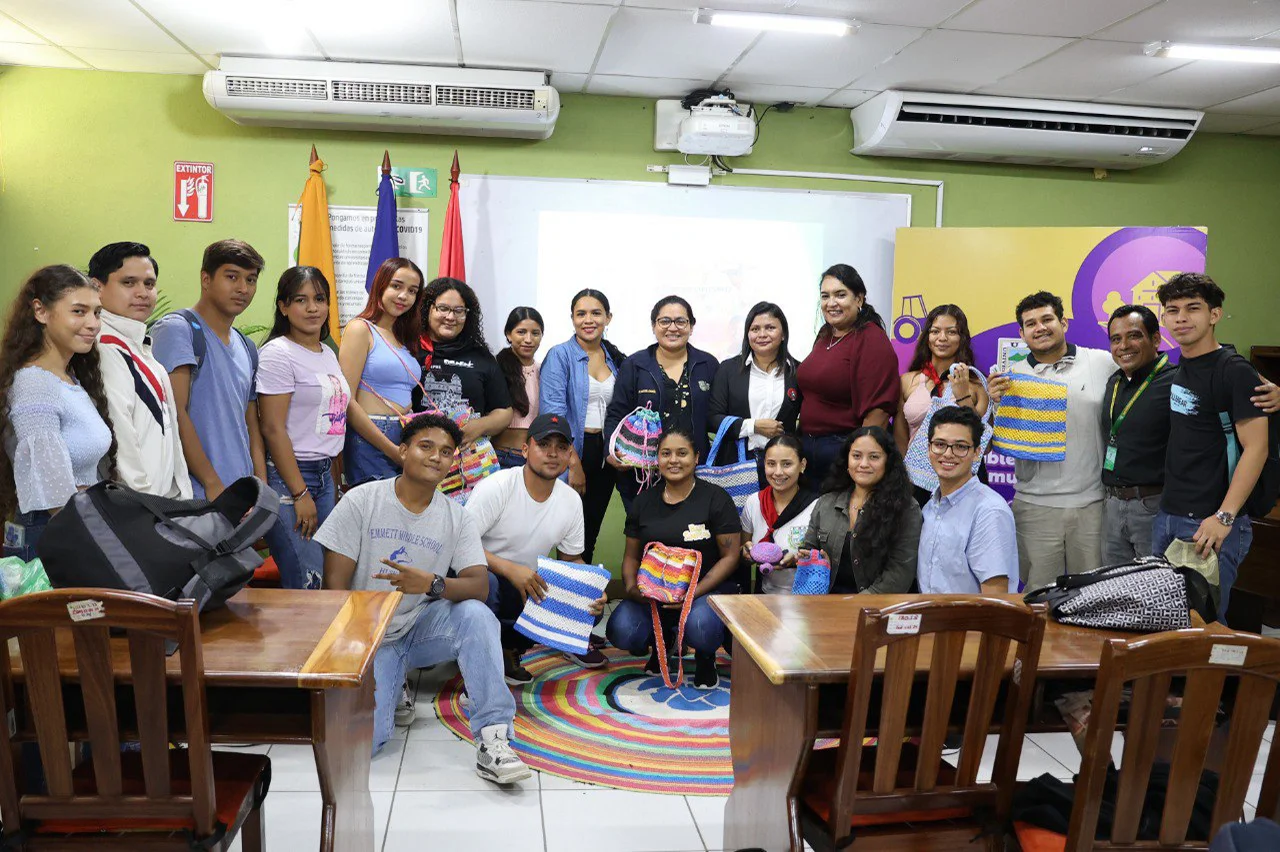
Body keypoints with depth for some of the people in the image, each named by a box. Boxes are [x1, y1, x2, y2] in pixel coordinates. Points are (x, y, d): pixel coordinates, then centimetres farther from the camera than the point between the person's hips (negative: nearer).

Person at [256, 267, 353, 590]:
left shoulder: (328, 353, 14)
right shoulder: (278, 354, -9)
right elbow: (273, 429, -14)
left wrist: (335, 480, 14)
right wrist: (300, 494, -16)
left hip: (324, 474, 8)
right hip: (288, 476, -8)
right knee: (306, 586, -10)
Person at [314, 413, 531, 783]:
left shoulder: (456, 517, -1)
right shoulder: (361, 500, -7)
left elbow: (480, 587, -14)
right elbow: (335, 585, -8)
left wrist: (432, 584, -35)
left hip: (423, 627, 2)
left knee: (476, 615, -30)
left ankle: (493, 739, -27)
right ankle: (389, 693, 12)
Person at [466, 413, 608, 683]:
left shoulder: (571, 500, 1)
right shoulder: (496, 487, -17)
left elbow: (571, 559, 10)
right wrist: (511, 570, -32)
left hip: (531, 586, 6)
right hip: (487, 578, -6)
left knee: (589, 608, -14)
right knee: (484, 585, -39)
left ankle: (508, 645, 4)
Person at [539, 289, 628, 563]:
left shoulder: (616, 359, 10)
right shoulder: (560, 355, -7)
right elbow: (553, 413, -14)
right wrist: (574, 464, -18)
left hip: (605, 456, 5)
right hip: (571, 454, -5)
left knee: (592, 531, 13)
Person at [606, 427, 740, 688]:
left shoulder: (716, 498, -3)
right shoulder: (644, 501, 10)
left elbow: (730, 557, -6)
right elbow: (631, 556, 14)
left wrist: (695, 592, -19)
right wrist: (631, 586, -9)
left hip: (708, 589, -4)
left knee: (700, 628, -37)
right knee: (620, 632, -23)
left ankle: (705, 658, 4)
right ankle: (664, 642, 15)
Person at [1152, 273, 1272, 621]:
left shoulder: (1234, 371, -12)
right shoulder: (1179, 368, 11)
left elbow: (1255, 448, -17)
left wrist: (1224, 517, -23)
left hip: (1211, 524, -7)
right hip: (1167, 516, 8)